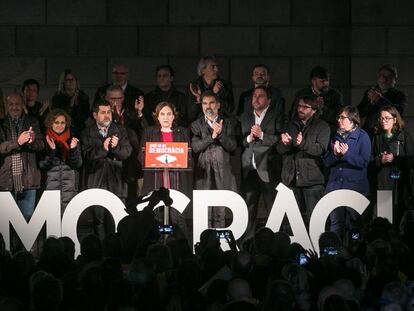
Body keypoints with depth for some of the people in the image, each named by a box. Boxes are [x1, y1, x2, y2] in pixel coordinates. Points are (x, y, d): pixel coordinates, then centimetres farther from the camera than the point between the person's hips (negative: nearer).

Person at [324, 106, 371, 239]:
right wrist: (335, 154, -10)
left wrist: (346, 154, -18)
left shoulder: (362, 137, 0)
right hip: (335, 186, 4)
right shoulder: (336, 137, 13)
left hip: (355, 185, -4)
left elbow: (364, 162, -10)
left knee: (353, 222, -2)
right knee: (335, 223, 4)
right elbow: (327, 162, 9)